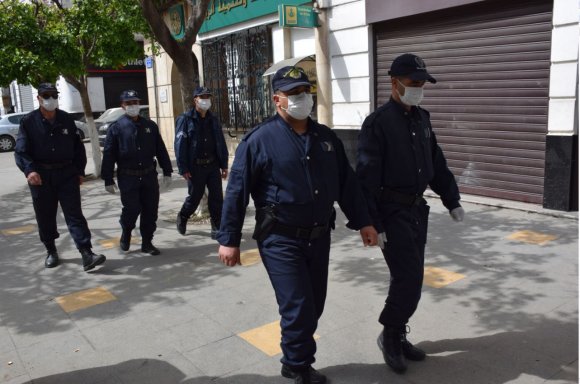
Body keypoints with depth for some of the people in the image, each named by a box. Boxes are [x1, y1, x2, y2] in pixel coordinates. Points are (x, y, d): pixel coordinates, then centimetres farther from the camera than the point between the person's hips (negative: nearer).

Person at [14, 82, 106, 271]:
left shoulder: (67, 119, 6)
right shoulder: (29, 121, -1)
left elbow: (78, 146, 12)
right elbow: (21, 150, -7)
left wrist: (80, 171, 7)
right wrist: (29, 170, -24)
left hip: (67, 174, 1)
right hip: (41, 176, 0)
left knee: (75, 215, -6)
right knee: (45, 218, 10)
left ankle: (87, 255, -12)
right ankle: (51, 251, 29)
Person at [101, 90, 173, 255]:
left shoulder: (150, 126, 9)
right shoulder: (116, 128, -1)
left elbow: (161, 150, 11)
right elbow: (108, 155, -2)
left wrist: (167, 172, 7)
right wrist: (108, 180, -5)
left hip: (149, 176, 3)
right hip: (128, 178, -3)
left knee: (150, 210, 5)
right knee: (132, 209, -5)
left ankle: (147, 243, 18)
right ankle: (125, 234, 25)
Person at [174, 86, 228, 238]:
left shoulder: (213, 119, 10)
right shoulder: (186, 119, -6)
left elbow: (221, 143, 12)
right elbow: (180, 144, -10)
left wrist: (224, 165, 8)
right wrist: (183, 168, -14)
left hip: (213, 165, 4)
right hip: (195, 167, -4)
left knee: (217, 197, 1)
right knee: (194, 197, 9)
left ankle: (217, 228, 11)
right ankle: (182, 218, 36)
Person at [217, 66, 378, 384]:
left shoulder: (326, 137, 7)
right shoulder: (260, 140, -10)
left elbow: (347, 183, 13)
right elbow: (237, 192, -9)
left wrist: (362, 222, 11)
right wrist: (229, 240, -9)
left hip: (319, 237, 6)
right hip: (281, 240, -6)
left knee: (314, 307, 14)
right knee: (298, 308, -4)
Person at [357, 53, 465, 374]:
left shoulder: (422, 119, 10)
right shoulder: (377, 123, -13)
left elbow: (437, 163, 17)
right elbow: (367, 177, -16)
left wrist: (452, 201, 14)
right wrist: (372, 223, -18)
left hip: (417, 209, 8)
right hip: (392, 212, -7)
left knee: (409, 278, 13)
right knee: (409, 279, -7)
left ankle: (398, 336, 28)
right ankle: (390, 336, 14)